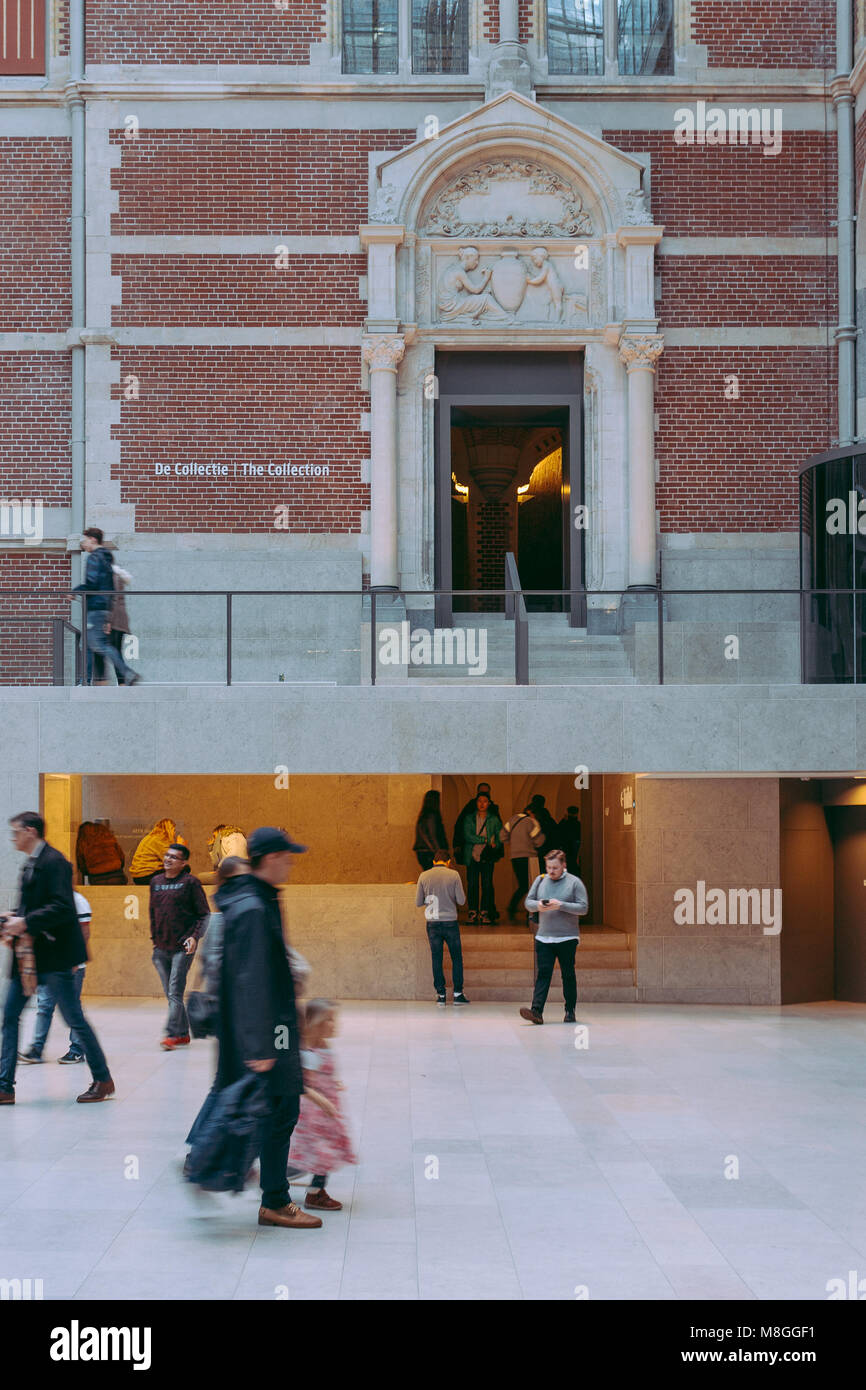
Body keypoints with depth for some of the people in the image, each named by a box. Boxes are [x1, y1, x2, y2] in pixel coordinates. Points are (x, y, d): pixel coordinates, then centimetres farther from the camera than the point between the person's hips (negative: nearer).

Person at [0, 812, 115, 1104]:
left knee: (74, 1018, -2)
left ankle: (102, 1080, 11)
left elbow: (63, 908, -22)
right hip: (29, 954, 10)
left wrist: (25, 922, -22)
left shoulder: (53, 862, -14)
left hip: (53, 954, -10)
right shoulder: (30, 864, 16)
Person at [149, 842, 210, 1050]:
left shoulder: (190, 882, -4)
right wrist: (154, 938, 17)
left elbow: (204, 914, -3)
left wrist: (195, 936, -15)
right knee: (170, 993, 10)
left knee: (175, 992, -12)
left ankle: (171, 1035, -14)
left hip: (182, 947, -6)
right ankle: (183, 1033, 19)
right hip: (161, 948, 6)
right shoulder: (156, 882, 12)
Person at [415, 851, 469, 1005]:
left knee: (437, 959, 8)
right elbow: (461, 900, -3)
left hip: (432, 923, 2)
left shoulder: (424, 876, 0)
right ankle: (458, 993, 9)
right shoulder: (453, 874, -5)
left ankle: (440, 994, 8)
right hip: (450, 922, -1)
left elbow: (418, 903, 3)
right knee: (456, 958, 10)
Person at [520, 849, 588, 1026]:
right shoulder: (540, 880, 10)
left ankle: (570, 1011, 16)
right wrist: (538, 905, -11)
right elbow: (528, 902, 12)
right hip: (543, 938, 2)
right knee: (542, 974, -8)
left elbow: (583, 907, -7)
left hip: (567, 938, -2)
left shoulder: (574, 882, -1)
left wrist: (560, 905, -18)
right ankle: (536, 1011, -17)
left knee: (568, 975, 5)